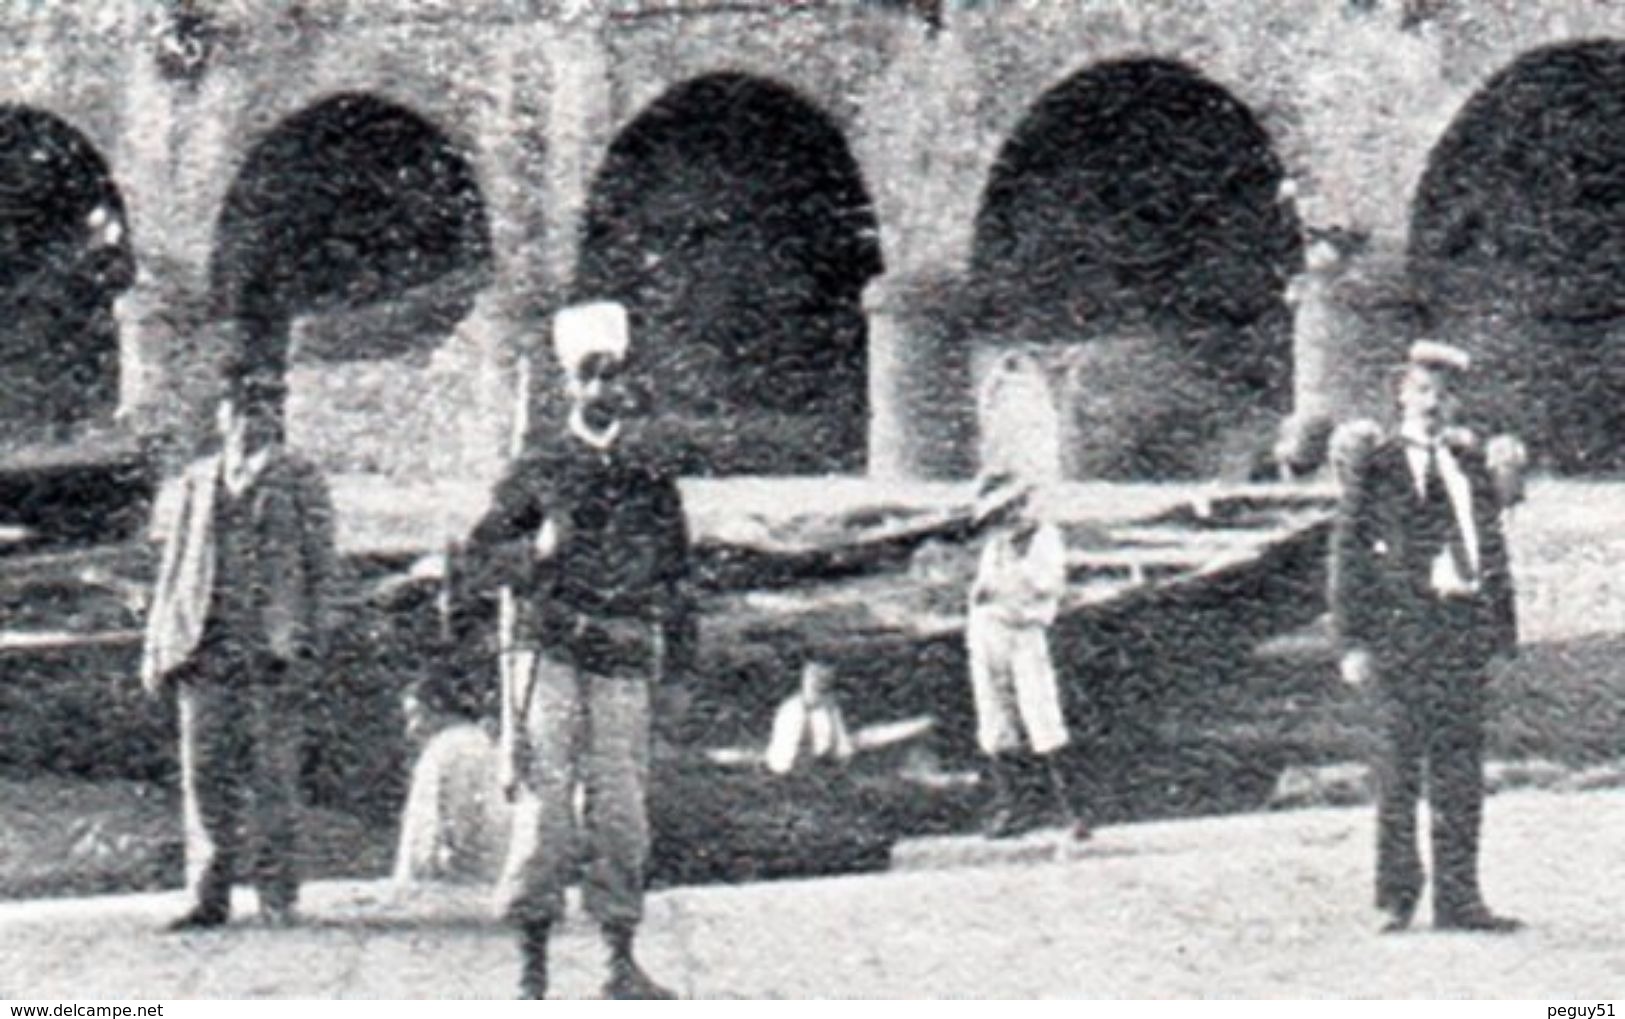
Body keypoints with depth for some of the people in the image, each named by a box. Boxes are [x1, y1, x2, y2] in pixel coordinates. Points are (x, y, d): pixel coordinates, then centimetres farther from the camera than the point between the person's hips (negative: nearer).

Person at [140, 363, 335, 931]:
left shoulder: (299, 483, 4)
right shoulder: (197, 484, 15)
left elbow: (318, 569, 1)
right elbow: (172, 569, 17)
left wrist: (303, 648, -8)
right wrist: (158, 648, 10)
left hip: (271, 651, -3)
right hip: (203, 649, 3)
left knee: (271, 774, -2)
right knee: (204, 774, 1)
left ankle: (277, 894, 5)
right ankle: (209, 897, 7)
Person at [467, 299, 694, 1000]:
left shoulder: (653, 480, 13)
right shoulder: (536, 471, 6)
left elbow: (675, 581, 16)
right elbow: (483, 554, 6)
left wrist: (675, 672, 11)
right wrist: (537, 552, -14)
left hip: (624, 661, 2)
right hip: (550, 653, -2)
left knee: (622, 810, 2)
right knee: (543, 805, -6)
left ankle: (622, 963, 9)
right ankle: (532, 964, -2)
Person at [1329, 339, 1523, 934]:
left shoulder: (1470, 464, 13)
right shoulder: (1373, 469, 1)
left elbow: (1492, 546, 17)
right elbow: (1349, 559, -1)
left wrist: (1503, 627, 11)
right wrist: (1353, 641, -7)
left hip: (1463, 631, 4)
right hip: (1400, 632, -4)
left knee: (1461, 773, 4)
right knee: (1399, 770, 0)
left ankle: (1457, 899, 8)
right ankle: (1397, 896, 7)